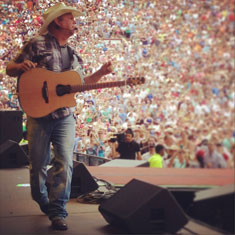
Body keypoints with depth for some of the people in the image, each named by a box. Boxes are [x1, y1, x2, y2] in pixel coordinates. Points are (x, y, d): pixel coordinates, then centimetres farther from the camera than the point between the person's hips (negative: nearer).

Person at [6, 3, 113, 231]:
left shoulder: (71, 54, 15)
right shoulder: (38, 45, -2)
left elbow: (80, 83, 26)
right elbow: (10, 69, 0)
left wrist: (101, 73, 12)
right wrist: (21, 66, -22)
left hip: (65, 118, 4)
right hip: (39, 115, -3)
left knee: (65, 162, -11)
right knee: (38, 165, 6)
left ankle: (57, 212, -7)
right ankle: (43, 204, 29)